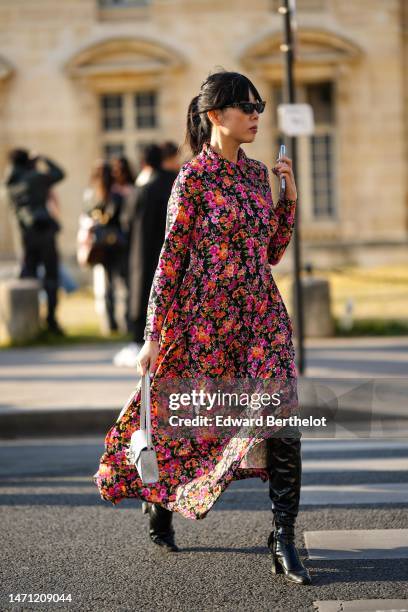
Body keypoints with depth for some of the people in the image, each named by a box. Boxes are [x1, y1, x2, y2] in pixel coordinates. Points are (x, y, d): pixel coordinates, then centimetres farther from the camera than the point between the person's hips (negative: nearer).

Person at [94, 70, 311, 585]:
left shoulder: (257, 172, 11)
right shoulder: (194, 178, -7)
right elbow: (171, 258, -7)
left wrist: (289, 194, 5)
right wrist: (153, 336, -9)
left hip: (262, 312, 5)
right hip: (209, 315, -5)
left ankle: (283, 541, -8)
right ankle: (159, 499, 36)